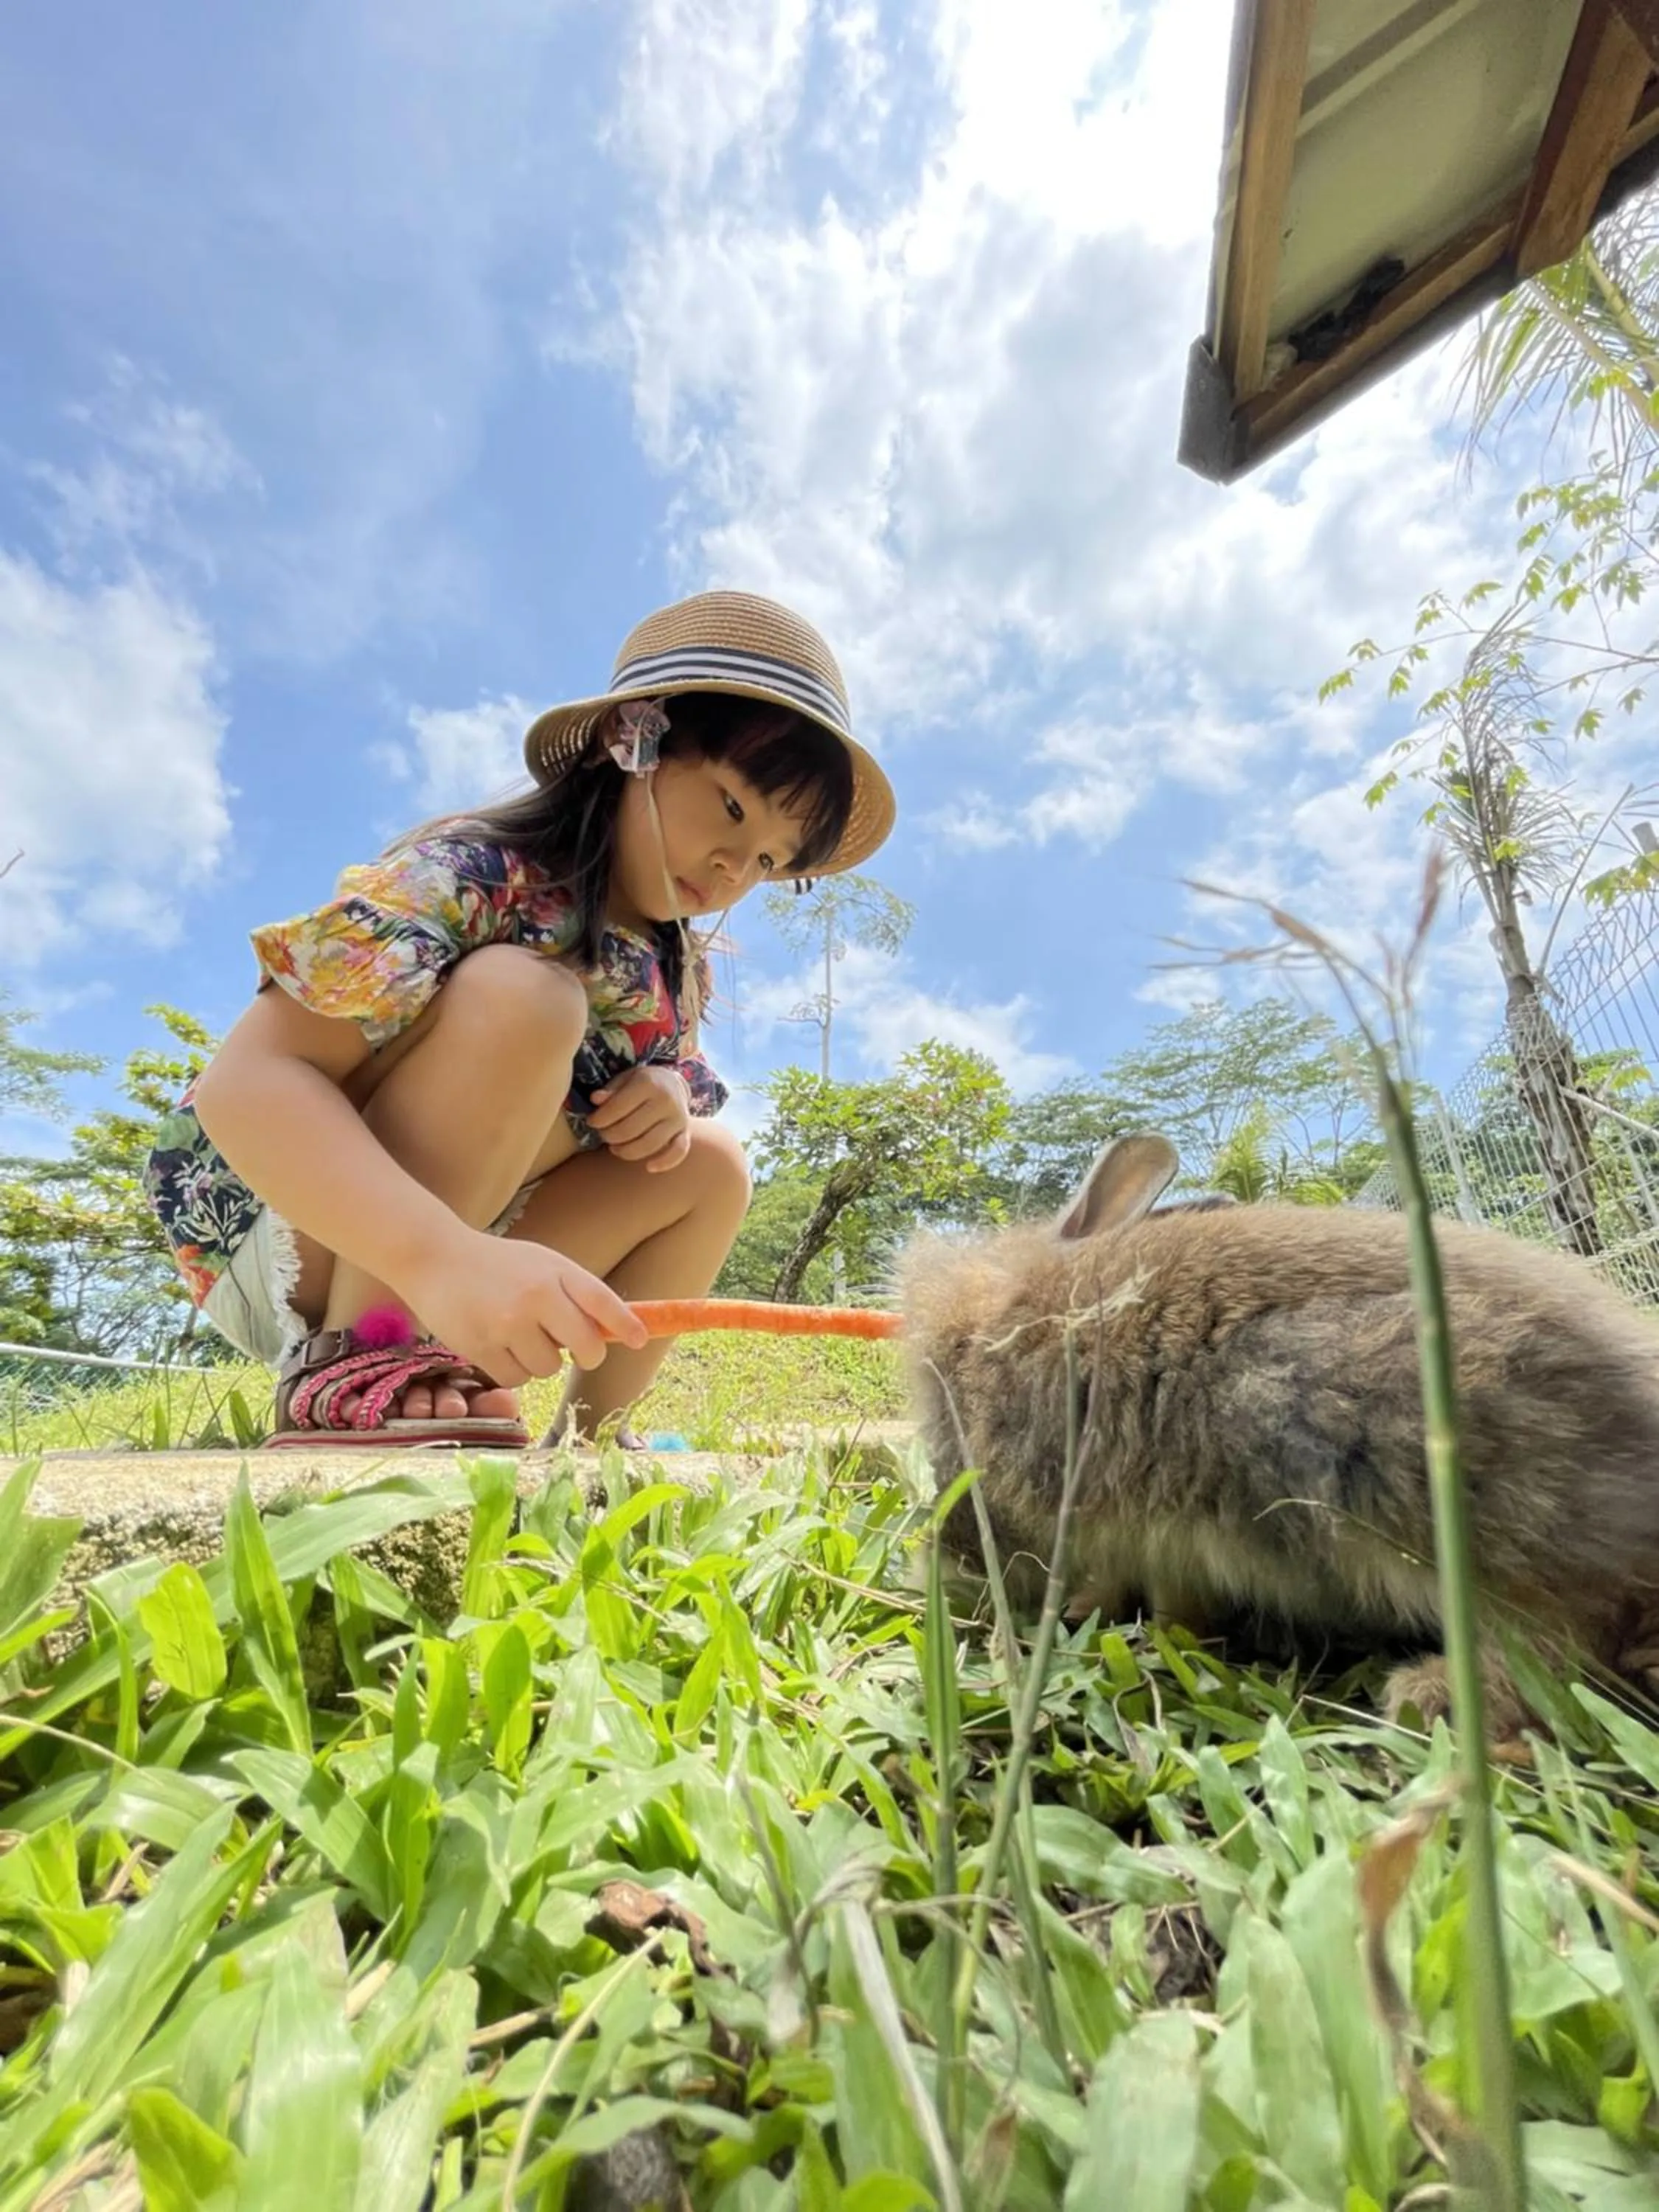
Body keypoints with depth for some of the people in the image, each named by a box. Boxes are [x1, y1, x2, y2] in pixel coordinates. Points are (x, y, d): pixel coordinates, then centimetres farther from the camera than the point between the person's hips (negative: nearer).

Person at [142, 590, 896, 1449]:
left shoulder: (675, 968, 2)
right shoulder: (471, 874, -21)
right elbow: (246, 1081, -30)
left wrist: (672, 1093, -15)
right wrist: (443, 1258, -46)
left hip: (450, 1270, 7)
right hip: (279, 1243, -7)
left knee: (710, 1165, -4)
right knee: (521, 998, -27)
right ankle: (352, 1372, -24)